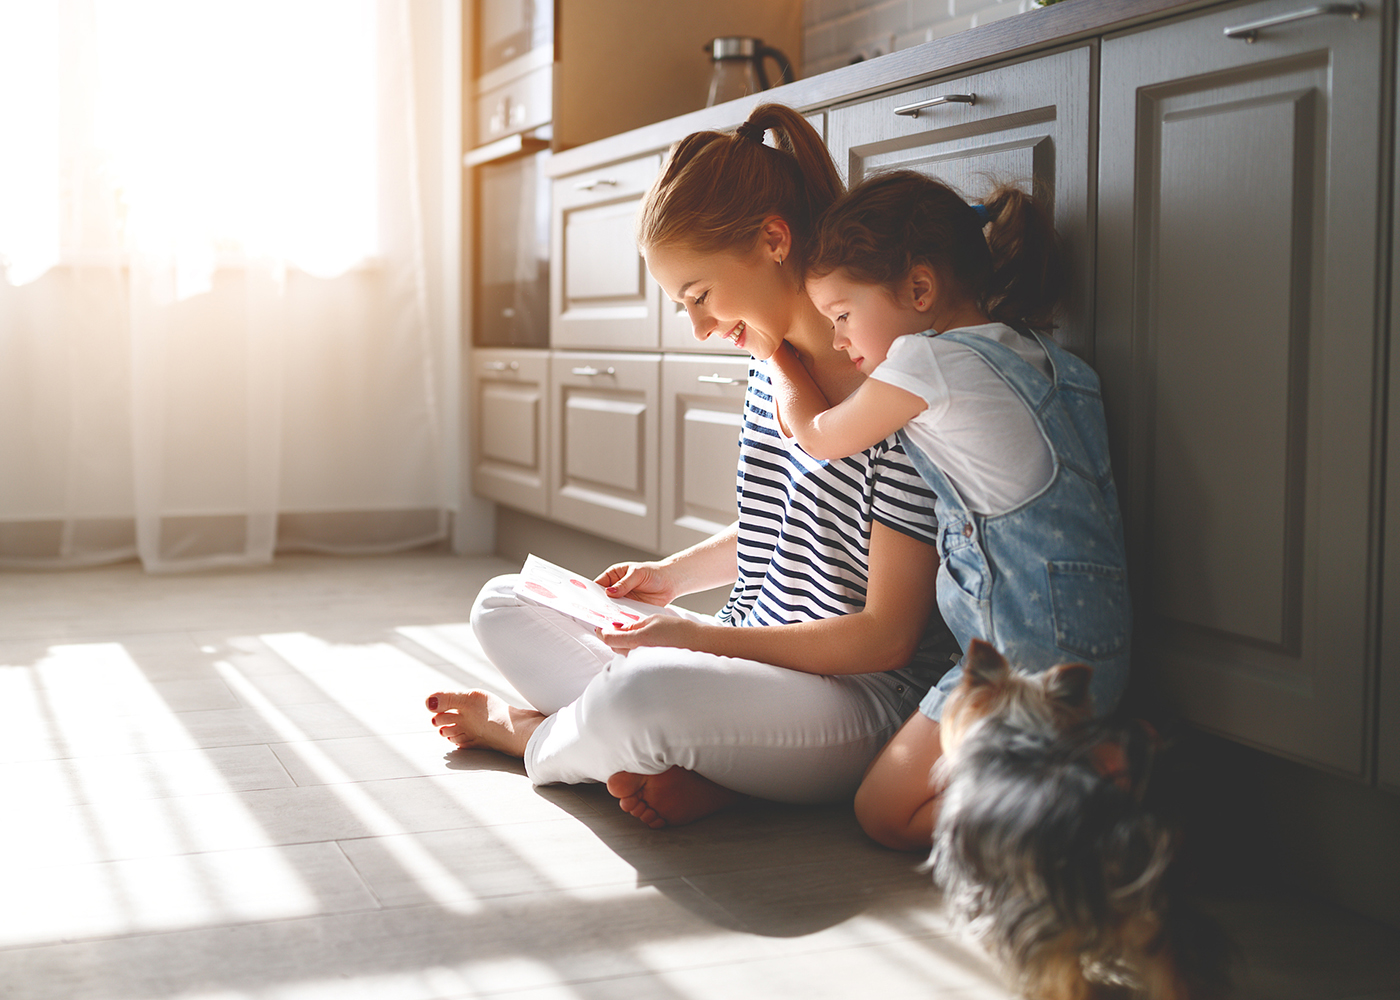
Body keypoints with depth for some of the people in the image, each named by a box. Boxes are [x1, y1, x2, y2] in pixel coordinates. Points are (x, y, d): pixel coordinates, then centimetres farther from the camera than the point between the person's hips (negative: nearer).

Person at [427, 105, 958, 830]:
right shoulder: (770, 365, 7)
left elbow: (886, 637, -20)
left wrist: (697, 636, -18)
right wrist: (671, 575, 8)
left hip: (861, 695, -9)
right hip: (751, 660, 9)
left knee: (639, 694, -37)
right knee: (501, 607, 7)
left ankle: (531, 731, 0)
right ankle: (674, 761, -15)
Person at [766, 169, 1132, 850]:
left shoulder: (929, 360, -15)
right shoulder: (1033, 354, 10)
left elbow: (819, 435, 3)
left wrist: (774, 350, 19)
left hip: (1030, 657, -9)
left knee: (886, 814, 3)